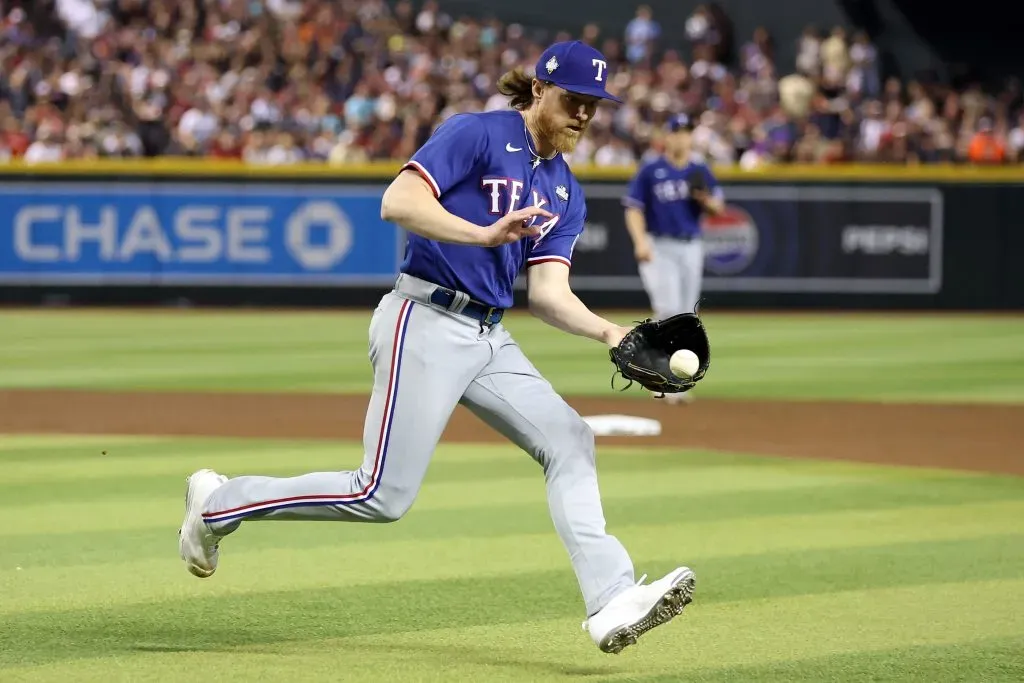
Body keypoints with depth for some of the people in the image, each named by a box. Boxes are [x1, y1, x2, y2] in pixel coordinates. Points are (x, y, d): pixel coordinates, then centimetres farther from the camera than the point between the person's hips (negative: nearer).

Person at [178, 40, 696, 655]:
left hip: (489, 338, 8)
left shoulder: (566, 193, 15)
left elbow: (548, 292, 7)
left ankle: (610, 604, -12)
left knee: (570, 442, -6)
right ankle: (220, 502, 9)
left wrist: (608, 331, -10)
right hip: (426, 322, -8)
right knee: (383, 497, -9)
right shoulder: (476, 134, -7)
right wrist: (483, 235, -29)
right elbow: (398, 202, -19)